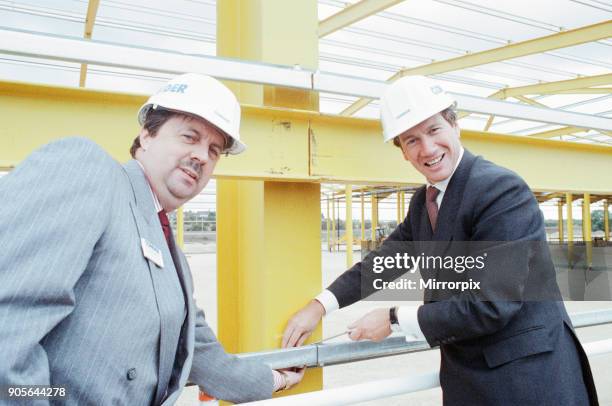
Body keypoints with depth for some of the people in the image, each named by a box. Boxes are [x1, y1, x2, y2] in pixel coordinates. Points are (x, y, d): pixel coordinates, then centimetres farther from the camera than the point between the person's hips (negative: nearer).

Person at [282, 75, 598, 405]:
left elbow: (491, 306, -24)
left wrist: (395, 319, -17)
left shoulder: (502, 190, -21)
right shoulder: (423, 201, 5)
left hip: (528, 376, -7)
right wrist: (320, 305, -2)